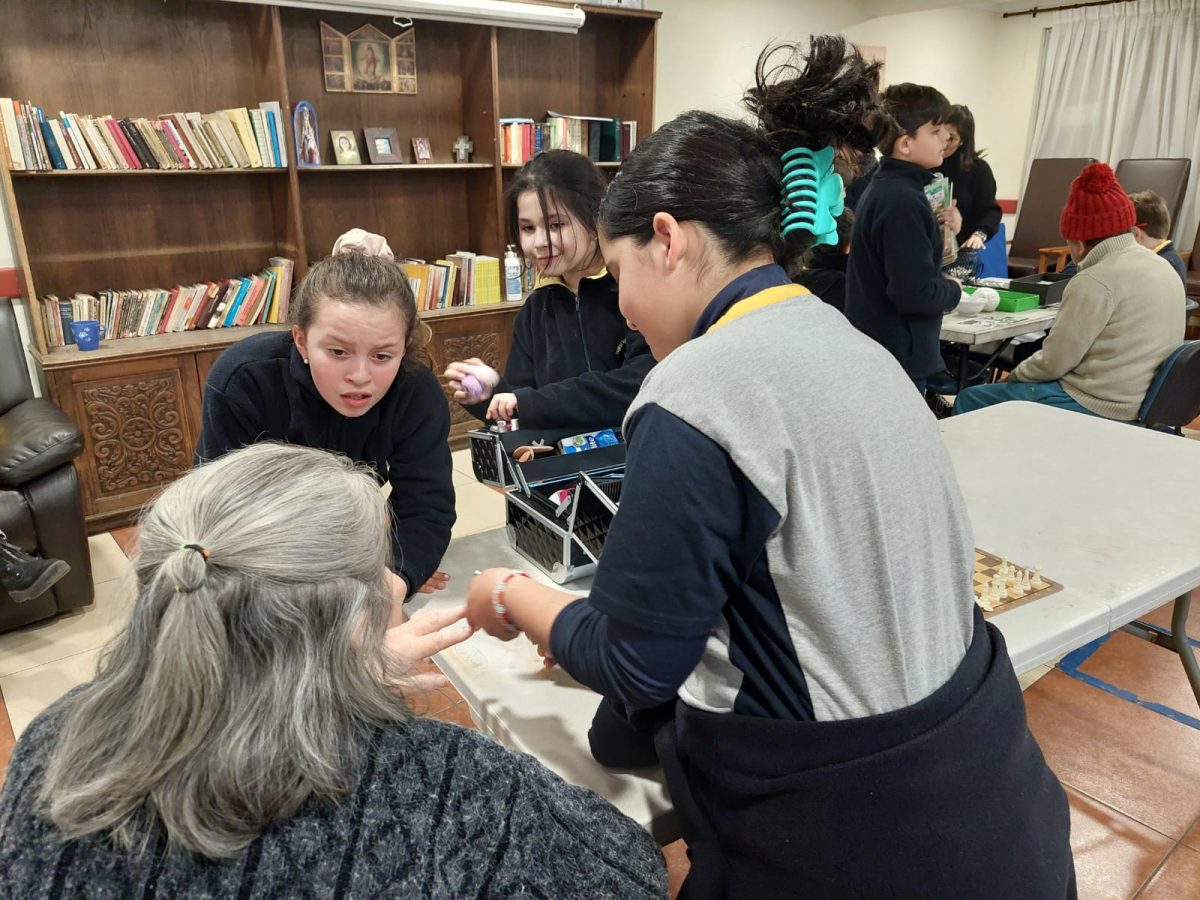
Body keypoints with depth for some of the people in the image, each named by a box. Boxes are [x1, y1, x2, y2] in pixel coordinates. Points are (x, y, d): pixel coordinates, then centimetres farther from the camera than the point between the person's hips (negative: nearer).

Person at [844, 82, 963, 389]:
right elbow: (916, 294, -26)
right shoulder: (903, 200, -21)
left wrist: (938, 231, 8)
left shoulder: (883, 186, 10)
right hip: (898, 358, -10)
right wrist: (953, 290, -6)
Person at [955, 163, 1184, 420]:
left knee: (970, 401, -2)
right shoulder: (1162, 266, 9)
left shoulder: (1096, 282, -20)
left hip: (1098, 407, -10)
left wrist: (1014, 375, 4)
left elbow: (1053, 362, -16)